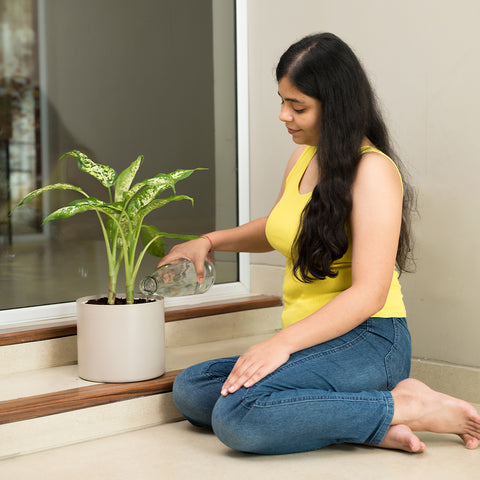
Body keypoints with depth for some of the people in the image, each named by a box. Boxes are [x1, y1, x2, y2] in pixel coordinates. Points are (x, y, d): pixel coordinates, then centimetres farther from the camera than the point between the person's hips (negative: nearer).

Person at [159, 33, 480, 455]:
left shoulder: (373, 170, -13)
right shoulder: (303, 158, 14)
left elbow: (369, 294, -20)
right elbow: (278, 230, 35)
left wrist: (282, 343, -27)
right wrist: (209, 241, 19)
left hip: (367, 341, -9)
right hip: (311, 341, 10)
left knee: (238, 415, -29)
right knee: (190, 391, -7)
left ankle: (408, 407, -15)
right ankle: (371, 425, -11)